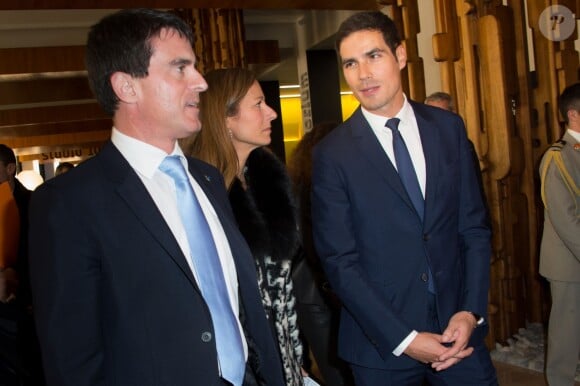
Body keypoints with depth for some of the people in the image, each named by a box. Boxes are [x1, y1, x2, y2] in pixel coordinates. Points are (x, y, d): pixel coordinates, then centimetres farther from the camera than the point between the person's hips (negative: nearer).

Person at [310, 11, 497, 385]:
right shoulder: (332, 153, -9)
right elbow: (339, 261, -10)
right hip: (384, 341, -2)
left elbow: (474, 226, 3)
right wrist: (403, 338, -13)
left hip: (458, 328, 3)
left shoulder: (449, 127, 1)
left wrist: (471, 311, -7)